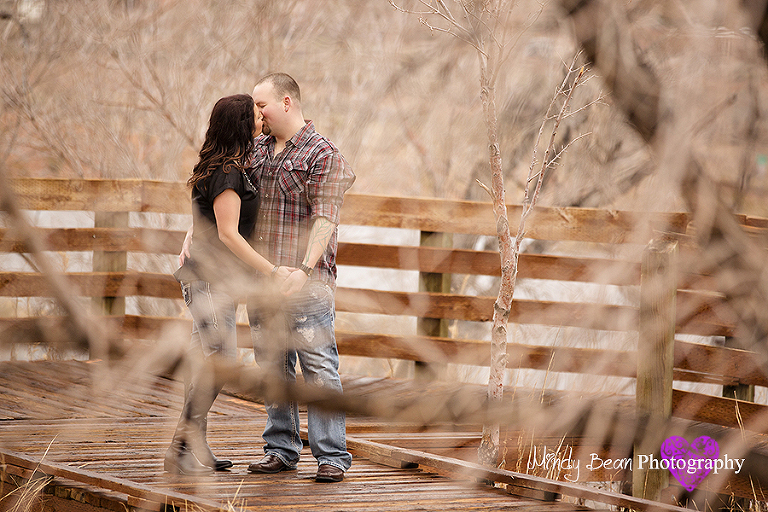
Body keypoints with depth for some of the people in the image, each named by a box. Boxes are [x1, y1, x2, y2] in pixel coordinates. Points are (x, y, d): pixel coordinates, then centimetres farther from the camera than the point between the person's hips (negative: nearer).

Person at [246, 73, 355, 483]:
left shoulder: (322, 154, -5)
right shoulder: (256, 149, 14)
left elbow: (324, 218, -13)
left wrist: (305, 268, -23)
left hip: (306, 282, -6)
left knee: (319, 367, -7)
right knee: (272, 368, 9)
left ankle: (332, 456, -5)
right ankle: (280, 449, 16)